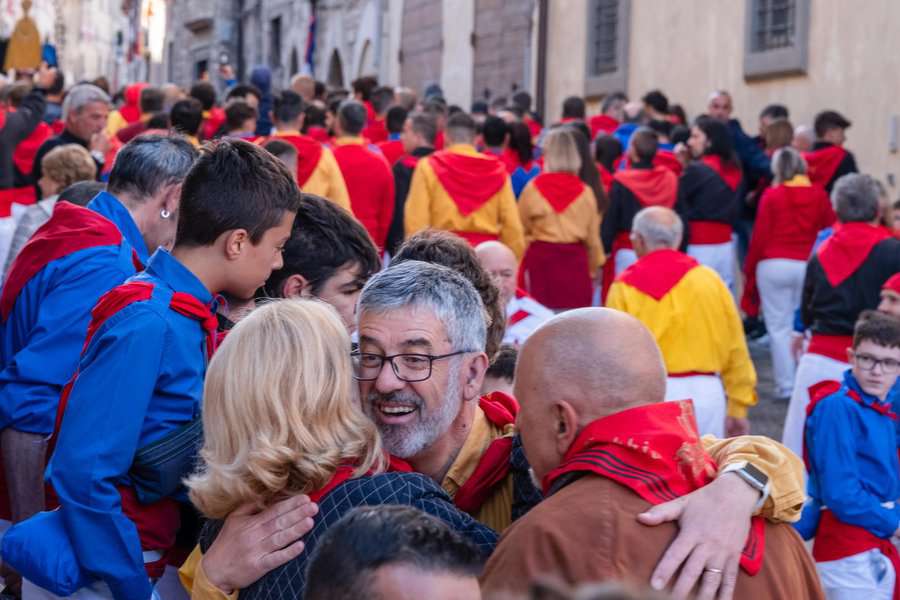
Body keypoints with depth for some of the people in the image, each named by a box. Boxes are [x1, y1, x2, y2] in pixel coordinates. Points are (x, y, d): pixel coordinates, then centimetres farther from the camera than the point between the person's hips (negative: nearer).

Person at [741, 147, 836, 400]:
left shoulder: (771, 195, -4)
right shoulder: (818, 194, 2)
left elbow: (760, 236, -3)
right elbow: (829, 228, 5)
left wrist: (749, 269, 8)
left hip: (773, 266, -2)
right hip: (807, 266, 2)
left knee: (779, 327, 4)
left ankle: (786, 385, 3)